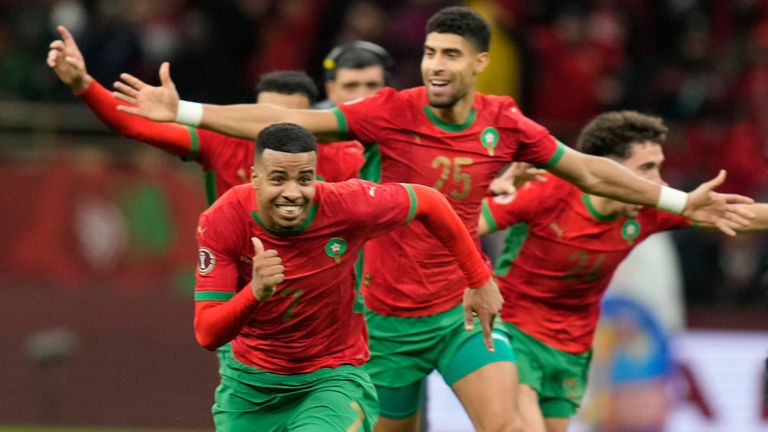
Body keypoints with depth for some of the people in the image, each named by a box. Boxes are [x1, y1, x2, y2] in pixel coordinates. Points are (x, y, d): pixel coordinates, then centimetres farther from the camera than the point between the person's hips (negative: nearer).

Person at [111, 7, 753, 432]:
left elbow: (589, 172, 8)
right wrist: (184, 112, -23)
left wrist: (681, 202, 7)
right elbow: (288, 123, -16)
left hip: (462, 310, 1)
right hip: (389, 314, -1)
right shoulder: (393, 113, -12)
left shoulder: (505, 124, -4)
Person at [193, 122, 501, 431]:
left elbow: (428, 202, -2)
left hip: (332, 379, -2)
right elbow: (207, 335, -22)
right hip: (250, 382, 2)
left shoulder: (345, 206, -22)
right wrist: (255, 292, -42)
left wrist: (480, 281, 6)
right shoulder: (221, 221, -20)